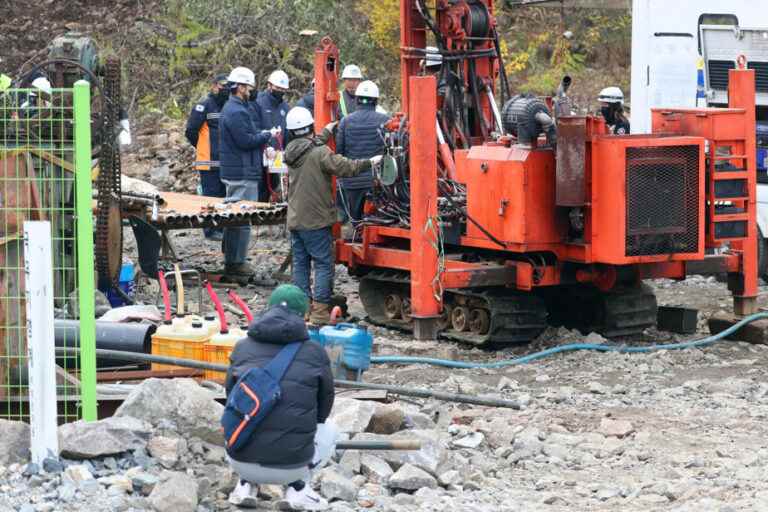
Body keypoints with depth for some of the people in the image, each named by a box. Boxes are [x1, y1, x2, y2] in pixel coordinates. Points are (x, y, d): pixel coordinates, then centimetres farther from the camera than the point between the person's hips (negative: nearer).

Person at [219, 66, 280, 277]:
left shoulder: (231, 108, 17)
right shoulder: (237, 112, -18)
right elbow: (246, 141, -21)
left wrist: (262, 135, 8)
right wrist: (268, 135, -8)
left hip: (233, 172, 11)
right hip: (243, 174, -11)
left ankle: (230, 258, 25)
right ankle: (235, 262, -5)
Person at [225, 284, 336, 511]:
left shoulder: (243, 347, 6)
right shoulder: (315, 352, 1)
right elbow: (324, 407, 14)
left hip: (241, 462, 2)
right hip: (290, 466, -2)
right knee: (329, 431, 30)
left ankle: (245, 484, 13)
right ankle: (297, 486, 8)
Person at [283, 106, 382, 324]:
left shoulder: (291, 151, 7)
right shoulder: (320, 153, -16)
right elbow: (345, 167, -19)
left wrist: (327, 132, 41)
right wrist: (371, 162, -8)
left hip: (295, 221, 7)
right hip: (315, 220, -7)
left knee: (300, 264, 11)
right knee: (324, 264, -2)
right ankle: (319, 312, -6)